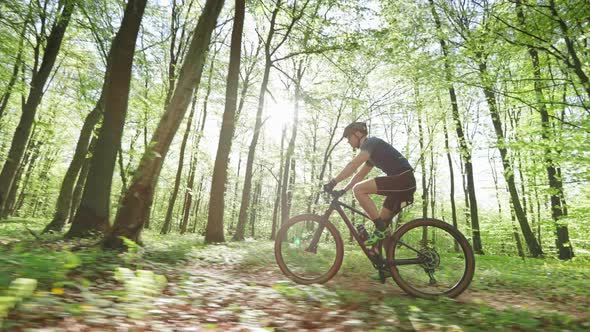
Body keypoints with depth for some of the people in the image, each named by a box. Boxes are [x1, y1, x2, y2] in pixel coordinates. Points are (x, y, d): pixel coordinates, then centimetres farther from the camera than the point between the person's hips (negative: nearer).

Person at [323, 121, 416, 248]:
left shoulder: (372, 142, -6)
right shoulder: (371, 151, 24)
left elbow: (353, 165, -21)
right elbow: (360, 175, 25)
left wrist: (333, 182, -23)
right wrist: (343, 190, 17)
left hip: (402, 179, -10)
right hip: (404, 183, 10)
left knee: (358, 189, -18)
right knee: (381, 222, 13)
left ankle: (381, 229, -12)